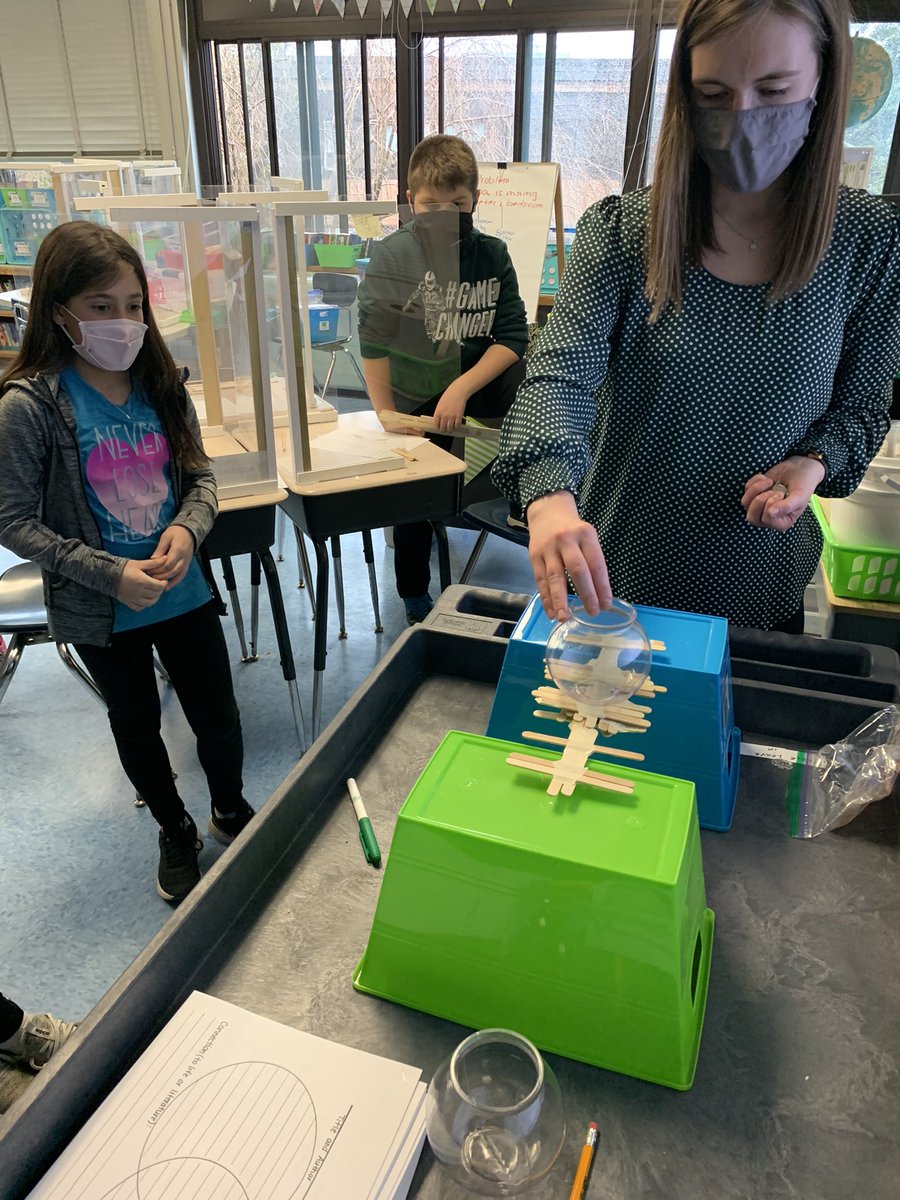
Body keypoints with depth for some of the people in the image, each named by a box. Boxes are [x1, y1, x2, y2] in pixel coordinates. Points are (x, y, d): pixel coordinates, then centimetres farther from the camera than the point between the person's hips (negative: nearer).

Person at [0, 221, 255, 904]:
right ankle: (176, 834, 43)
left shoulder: (160, 384, -5)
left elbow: (201, 475, 4)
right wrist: (111, 573, -22)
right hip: (100, 613, -2)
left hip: (183, 590, 3)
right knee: (138, 727, 18)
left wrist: (187, 528, -17)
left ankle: (231, 811, 43)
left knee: (219, 718, 13)